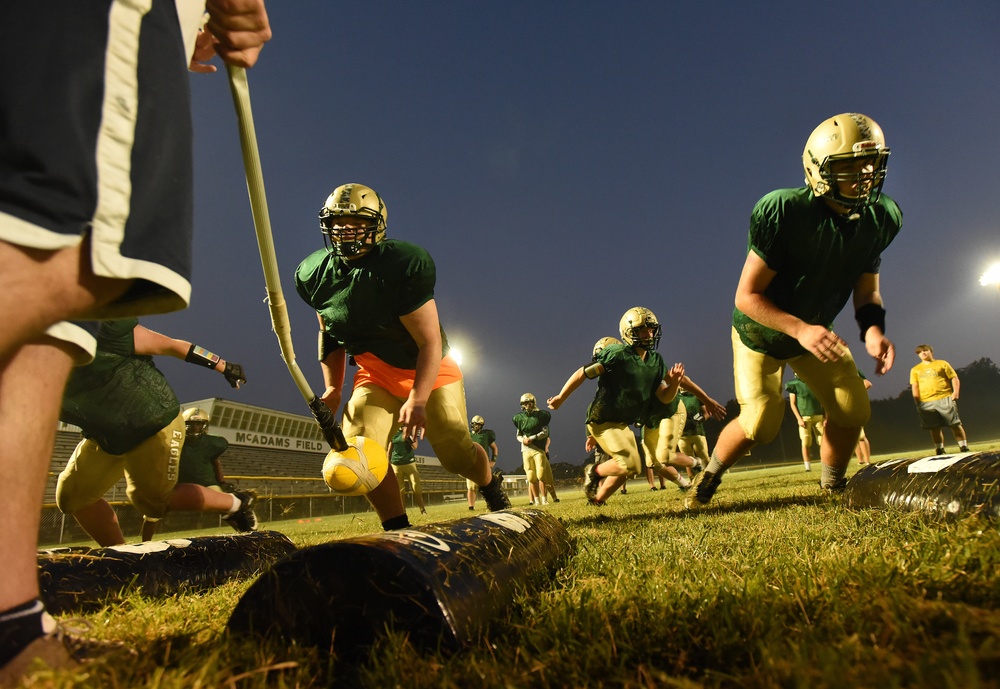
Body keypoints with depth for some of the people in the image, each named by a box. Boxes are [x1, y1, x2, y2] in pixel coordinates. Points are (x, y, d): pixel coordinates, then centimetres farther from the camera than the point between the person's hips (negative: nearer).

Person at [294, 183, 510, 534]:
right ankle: (398, 529, 3)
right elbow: (330, 334, 11)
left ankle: (493, 489, 25)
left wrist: (417, 399, -33)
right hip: (375, 373, 5)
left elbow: (430, 342, -25)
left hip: (428, 368, -4)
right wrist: (332, 387, 5)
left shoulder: (403, 264, -26)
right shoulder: (314, 274, -6)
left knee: (456, 453, -11)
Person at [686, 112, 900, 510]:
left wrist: (873, 329, -22)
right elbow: (746, 296, -28)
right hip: (761, 333, -5)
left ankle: (833, 488, 21)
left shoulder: (881, 218, -11)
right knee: (761, 422, -15)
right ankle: (709, 476, 13)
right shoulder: (784, 213, -31)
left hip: (816, 331, 6)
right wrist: (800, 329, -40)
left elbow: (867, 287, -1)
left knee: (853, 409, -4)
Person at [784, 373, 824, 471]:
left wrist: (825, 415, 8)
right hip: (804, 417, -3)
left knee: (823, 441, 1)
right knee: (805, 443, -6)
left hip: (818, 416, 3)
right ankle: (808, 466, -4)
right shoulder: (794, 384, 1)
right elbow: (792, 403, 0)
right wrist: (799, 418, -9)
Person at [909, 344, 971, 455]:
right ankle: (940, 450, 10)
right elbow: (914, 386, 8)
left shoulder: (942, 364, 10)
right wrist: (917, 402, -2)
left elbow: (954, 378, 6)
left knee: (955, 424, 1)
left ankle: (964, 447, 9)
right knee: (934, 427, 4)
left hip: (944, 399, -1)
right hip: (926, 403, 1)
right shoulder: (915, 370, 13)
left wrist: (955, 392, -9)